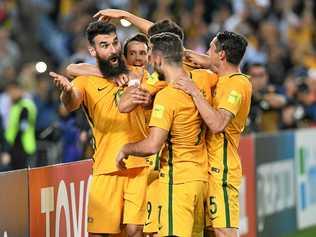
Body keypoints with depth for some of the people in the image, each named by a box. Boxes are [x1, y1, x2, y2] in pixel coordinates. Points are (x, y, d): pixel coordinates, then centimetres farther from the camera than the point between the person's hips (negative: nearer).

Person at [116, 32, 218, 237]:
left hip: (177, 180, -8)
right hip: (201, 177, 8)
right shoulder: (202, 80, 3)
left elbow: (152, 146, -22)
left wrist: (126, 149, -2)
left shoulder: (166, 97, -18)